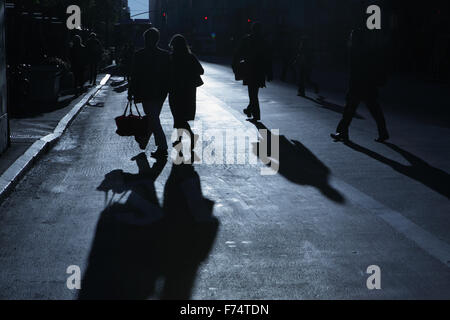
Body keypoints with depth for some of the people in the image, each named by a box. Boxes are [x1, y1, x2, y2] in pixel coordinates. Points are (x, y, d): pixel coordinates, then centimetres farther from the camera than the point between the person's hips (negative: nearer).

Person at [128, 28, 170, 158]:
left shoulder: (139, 55, -11)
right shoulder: (165, 55, -1)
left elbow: (134, 75, -8)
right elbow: (169, 75, 3)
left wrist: (131, 93, 1)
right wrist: (166, 91, 14)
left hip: (146, 93, -5)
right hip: (161, 93, 5)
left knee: (153, 120, -2)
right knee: (153, 118, 19)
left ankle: (162, 148, -10)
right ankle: (143, 141, 38)